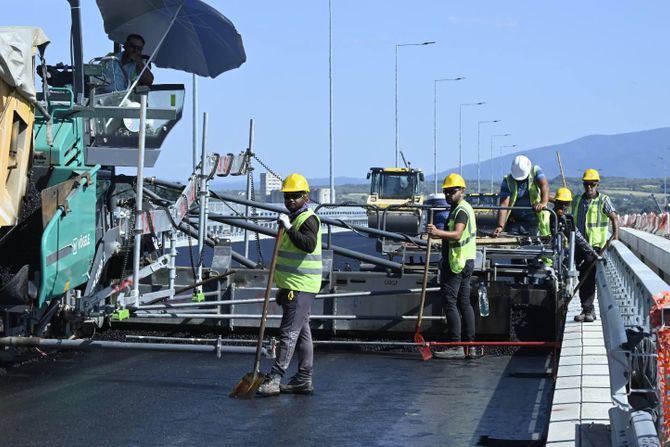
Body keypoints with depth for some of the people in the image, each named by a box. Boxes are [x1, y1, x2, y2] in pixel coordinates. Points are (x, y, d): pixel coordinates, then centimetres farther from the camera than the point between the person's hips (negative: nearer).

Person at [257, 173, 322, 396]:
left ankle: (274, 378, -12)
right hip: (293, 286, 10)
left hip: (301, 287, -10)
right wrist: (283, 287, 27)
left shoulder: (308, 219, -11)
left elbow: (309, 245, -30)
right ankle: (304, 380, 15)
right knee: (302, 332, 11)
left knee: (289, 332, -10)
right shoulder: (293, 219, 20)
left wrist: (289, 228, -34)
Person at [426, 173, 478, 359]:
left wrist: (438, 232, -44)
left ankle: (456, 347, -14)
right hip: (466, 262, 11)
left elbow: (457, 234, -31)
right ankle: (470, 346, 11)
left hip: (456, 263, -11)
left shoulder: (461, 210, -14)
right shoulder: (464, 208, 21)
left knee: (450, 302, -12)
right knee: (464, 302, 10)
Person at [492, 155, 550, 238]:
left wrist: (543, 203, -47)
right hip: (516, 221, 0)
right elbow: (504, 204, -17)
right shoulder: (507, 181, -7)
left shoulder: (536, 172, -6)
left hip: (535, 220, 0)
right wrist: (500, 226, -30)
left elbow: (544, 185, -25)